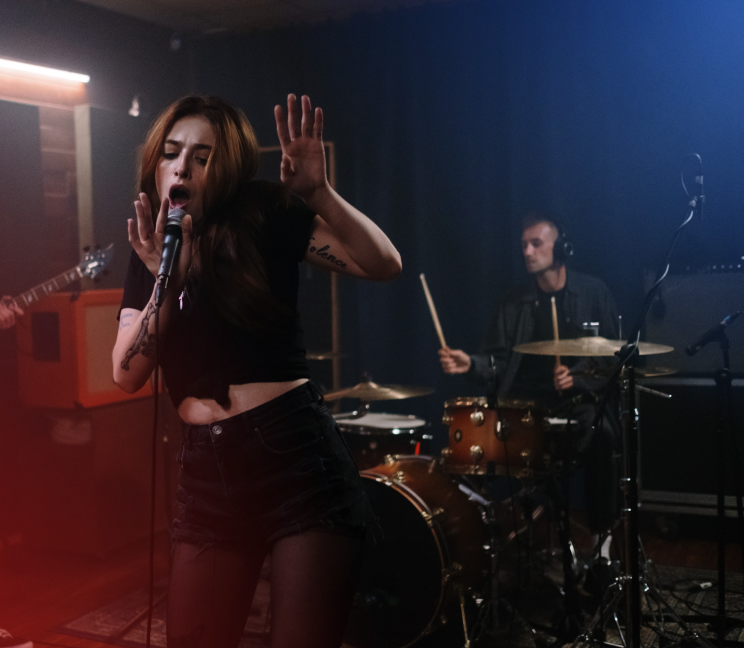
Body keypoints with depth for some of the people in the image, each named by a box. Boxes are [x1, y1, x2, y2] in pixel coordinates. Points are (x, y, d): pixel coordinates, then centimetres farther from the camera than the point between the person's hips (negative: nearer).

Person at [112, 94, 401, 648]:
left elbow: (385, 264, -13)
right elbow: (127, 375, 1)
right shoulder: (150, 252, 11)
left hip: (296, 452, -5)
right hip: (208, 471, 5)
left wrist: (319, 193, -28)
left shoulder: (263, 218, -2)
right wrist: (165, 280, -12)